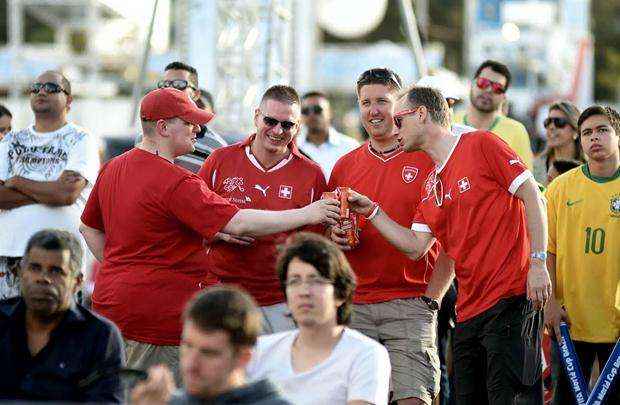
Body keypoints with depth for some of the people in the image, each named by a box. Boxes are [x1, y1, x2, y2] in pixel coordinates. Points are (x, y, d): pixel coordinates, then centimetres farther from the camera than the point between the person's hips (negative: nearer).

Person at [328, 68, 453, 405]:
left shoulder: (428, 160, 1)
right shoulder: (345, 166, 14)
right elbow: (327, 234, 22)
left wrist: (430, 299, -7)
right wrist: (335, 238, -2)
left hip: (411, 304, -4)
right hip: (354, 307, 4)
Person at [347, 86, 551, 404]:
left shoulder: (481, 145, -2)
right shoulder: (431, 186, 19)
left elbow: (532, 197, -6)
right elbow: (415, 247, 14)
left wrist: (538, 264, -13)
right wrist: (371, 211, 7)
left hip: (511, 298, -8)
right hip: (468, 310, 8)